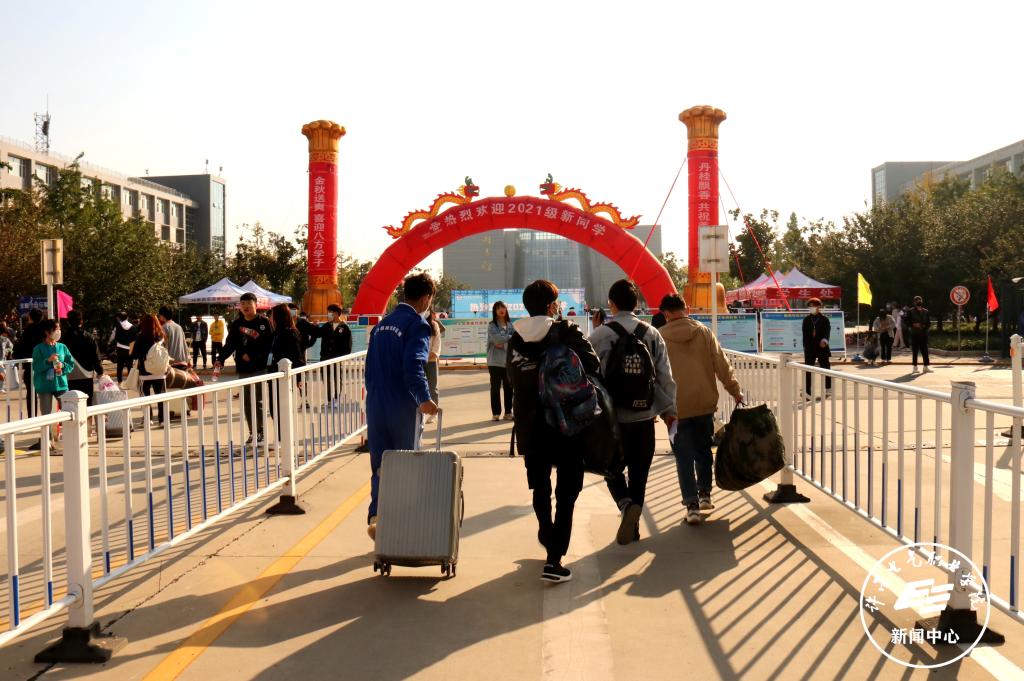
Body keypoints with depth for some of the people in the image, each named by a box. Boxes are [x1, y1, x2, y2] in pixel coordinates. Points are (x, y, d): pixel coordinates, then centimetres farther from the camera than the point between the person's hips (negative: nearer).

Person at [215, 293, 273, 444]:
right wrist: (220, 359, -7)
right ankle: (252, 433, 17)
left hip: (259, 368, -4)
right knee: (246, 403, 8)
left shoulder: (264, 322, -4)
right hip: (243, 369, 5)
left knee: (258, 401, -2)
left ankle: (260, 433, 6)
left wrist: (252, 355, -14)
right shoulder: (236, 323, 9)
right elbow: (230, 344, 6)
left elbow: (268, 345, -9)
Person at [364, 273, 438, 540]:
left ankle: (376, 516, -5)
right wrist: (425, 398, -21)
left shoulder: (382, 324, 13)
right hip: (404, 407, -6)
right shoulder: (417, 324, -11)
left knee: (380, 464, 11)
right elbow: (413, 366, -24)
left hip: (376, 405, 6)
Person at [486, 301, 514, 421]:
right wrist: (511, 338, -14)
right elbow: (496, 338, -18)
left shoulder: (510, 325, 8)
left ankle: (508, 412, 16)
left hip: (509, 360, 3)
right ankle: (496, 413, 8)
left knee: (508, 387, 7)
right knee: (495, 387, 2)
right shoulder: (492, 326, -2)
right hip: (495, 361, -3)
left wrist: (504, 345, -15)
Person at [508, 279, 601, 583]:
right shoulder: (568, 333, -10)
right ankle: (554, 559, -5)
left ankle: (549, 541, 37)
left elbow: (514, 381, 3)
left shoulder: (516, 340, 0)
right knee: (566, 492, 2)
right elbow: (594, 369, -14)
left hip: (529, 426, 4)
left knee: (540, 489, 20)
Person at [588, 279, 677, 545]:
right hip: (644, 417, 3)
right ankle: (632, 527, 17)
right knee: (639, 474, 13)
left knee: (613, 468, 14)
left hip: (612, 418, -2)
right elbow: (666, 376, 2)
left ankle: (626, 504, -11)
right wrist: (669, 410, 11)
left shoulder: (599, 335, -9)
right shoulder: (651, 334, 2)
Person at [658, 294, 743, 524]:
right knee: (703, 450, 20)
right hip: (704, 403, 2)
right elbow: (721, 363, -1)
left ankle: (692, 506, -1)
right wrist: (735, 390, 7)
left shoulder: (660, 337, -5)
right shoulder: (703, 332, -1)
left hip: (676, 407, -2)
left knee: (684, 457, 3)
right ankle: (705, 495, 26)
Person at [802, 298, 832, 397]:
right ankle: (807, 391, 1)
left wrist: (825, 340, -28)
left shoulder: (824, 319, 1)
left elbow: (827, 331, -9)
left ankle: (828, 388, 25)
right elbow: (804, 334, 6)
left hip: (822, 347, -2)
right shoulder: (806, 320, 8)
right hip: (810, 348, 2)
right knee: (808, 370, 0)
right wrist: (805, 346, -1)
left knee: (825, 368, 9)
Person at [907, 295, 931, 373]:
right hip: (914, 334, -2)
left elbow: (929, 323, 13)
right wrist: (913, 324, -14)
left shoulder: (925, 311, 12)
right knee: (915, 351, -1)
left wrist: (925, 326, -7)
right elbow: (907, 321, 2)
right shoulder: (911, 311, 4)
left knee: (925, 350, 1)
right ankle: (915, 367, 6)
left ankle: (926, 367, 6)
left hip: (924, 333, 2)